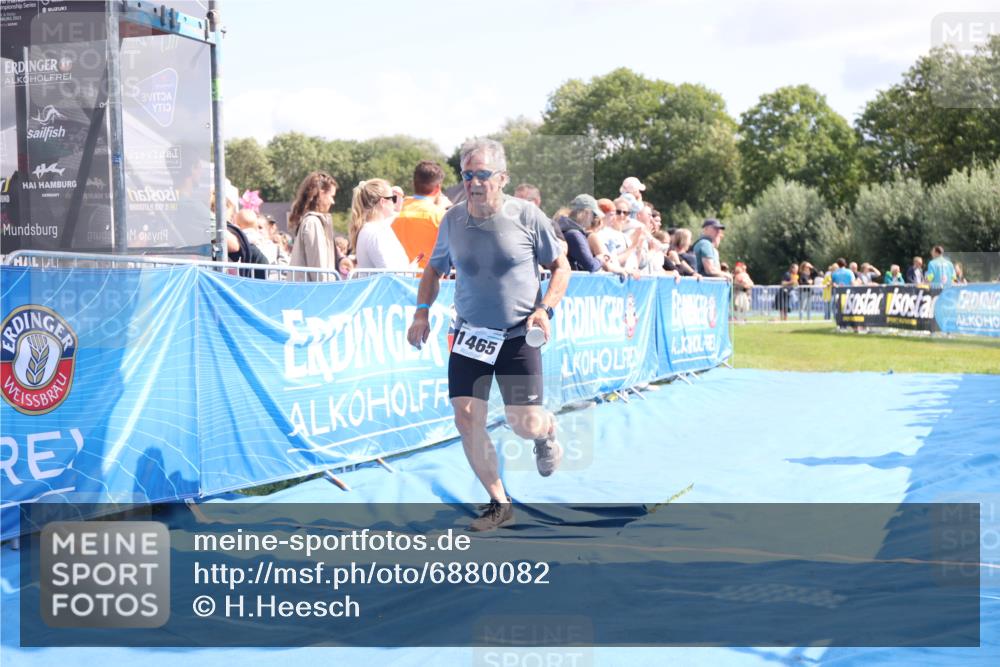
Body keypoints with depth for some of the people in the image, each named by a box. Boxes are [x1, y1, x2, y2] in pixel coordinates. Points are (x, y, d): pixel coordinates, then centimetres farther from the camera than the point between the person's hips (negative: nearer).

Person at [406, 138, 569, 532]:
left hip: (518, 337, -3)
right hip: (469, 336, 3)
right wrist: (422, 311, 3)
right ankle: (499, 504, 11)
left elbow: (560, 266, 3)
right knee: (467, 420, -7)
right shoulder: (452, 220, 1)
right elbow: (434, 269, 17)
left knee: (525, 425, -6)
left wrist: (545, 309, -12)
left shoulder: (527, 216, -8)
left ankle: (547, 430, 35)